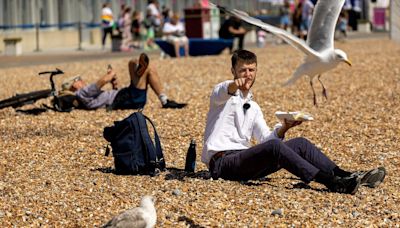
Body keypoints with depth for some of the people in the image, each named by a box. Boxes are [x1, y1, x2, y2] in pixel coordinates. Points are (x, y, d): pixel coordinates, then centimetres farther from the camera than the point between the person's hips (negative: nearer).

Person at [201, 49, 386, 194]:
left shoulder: (253, 107, 26)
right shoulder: (224, 93, 6)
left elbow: (266, 138, 15)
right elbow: (221, 93, -21)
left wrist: (283, 128, -7)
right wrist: (234, 85, -46)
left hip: (244, 161, 7)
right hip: (222, 162, -7)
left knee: (300, 144, -10)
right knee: (273, 146, -32)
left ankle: (347, 177, -18)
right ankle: (332, 182, -43)